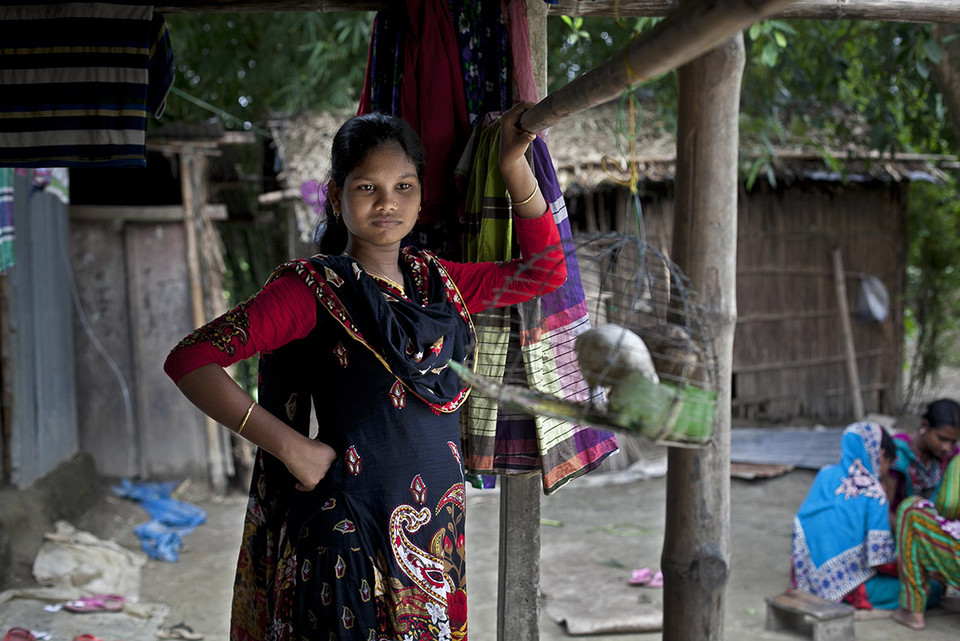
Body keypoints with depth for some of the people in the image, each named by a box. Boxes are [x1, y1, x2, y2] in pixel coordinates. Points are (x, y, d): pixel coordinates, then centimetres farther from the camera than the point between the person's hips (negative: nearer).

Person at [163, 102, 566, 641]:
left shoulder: (438, 282, 9)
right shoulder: (314, 289, -9)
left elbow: (544, 269, 17)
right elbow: (190, 360, -16)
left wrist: (515, 164, 8)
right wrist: (290, 446, -18)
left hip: (437, 533, 6)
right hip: (349, 532, -5)